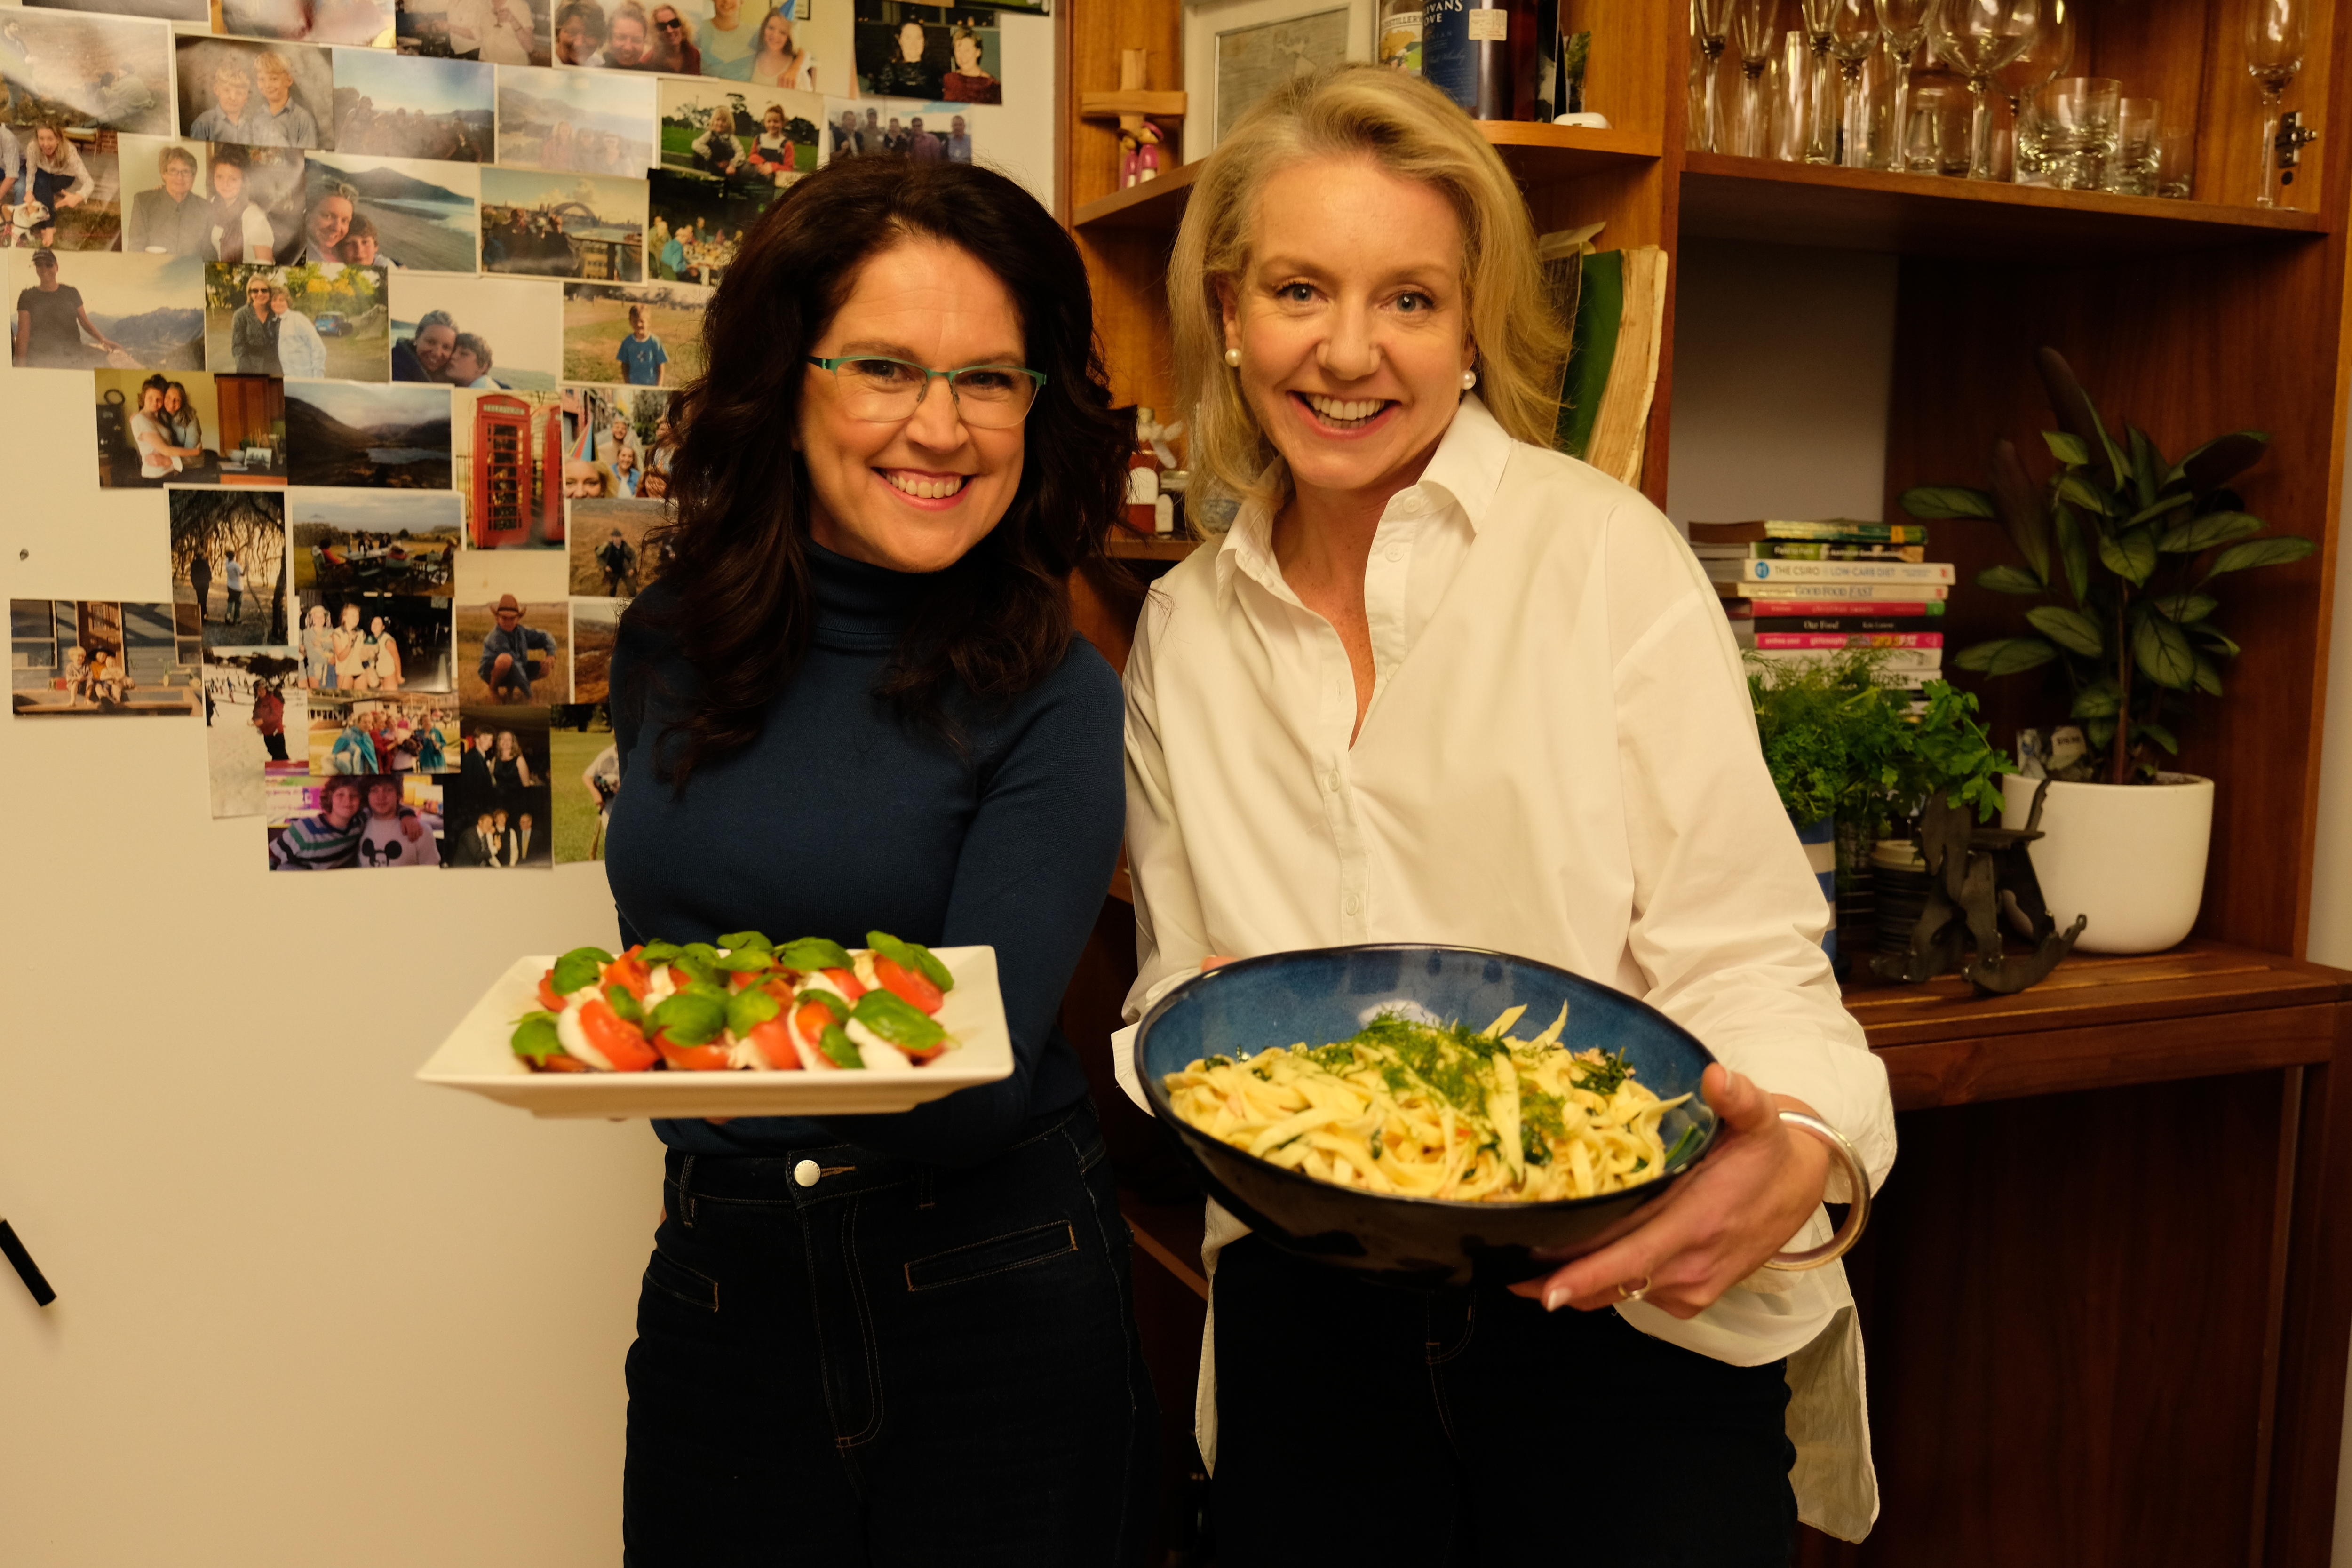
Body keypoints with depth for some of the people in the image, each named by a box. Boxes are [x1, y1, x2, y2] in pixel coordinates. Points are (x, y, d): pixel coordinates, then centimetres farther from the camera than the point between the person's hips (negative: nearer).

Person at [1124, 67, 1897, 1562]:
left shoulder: (1605, 552, -8)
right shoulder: (1183, 627, 5)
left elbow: (1740, 950, -10)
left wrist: (1800, 1148, -29)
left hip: (1623, 1309, -3)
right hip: (1305, 1315, 4)